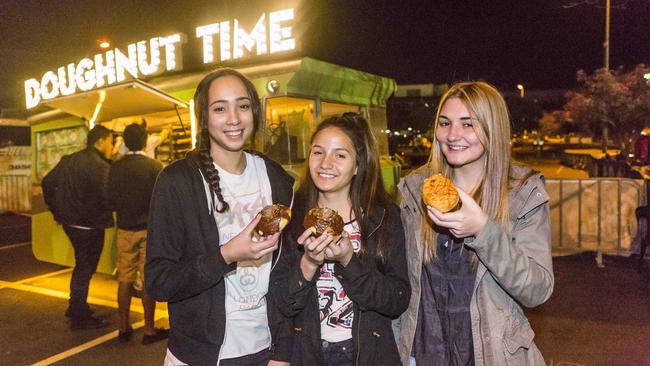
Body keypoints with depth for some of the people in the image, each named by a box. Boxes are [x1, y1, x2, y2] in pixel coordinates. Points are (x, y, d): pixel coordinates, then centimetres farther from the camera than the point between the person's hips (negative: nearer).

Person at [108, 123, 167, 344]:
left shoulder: (115, 168, -1)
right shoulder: (154, 166, -12)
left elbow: (111, 199, 4)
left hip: (125, 229, 4)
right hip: (149, 229, -3)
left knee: (125, 279, 11)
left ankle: (124, 328, 20)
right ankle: (149, 330, 11)